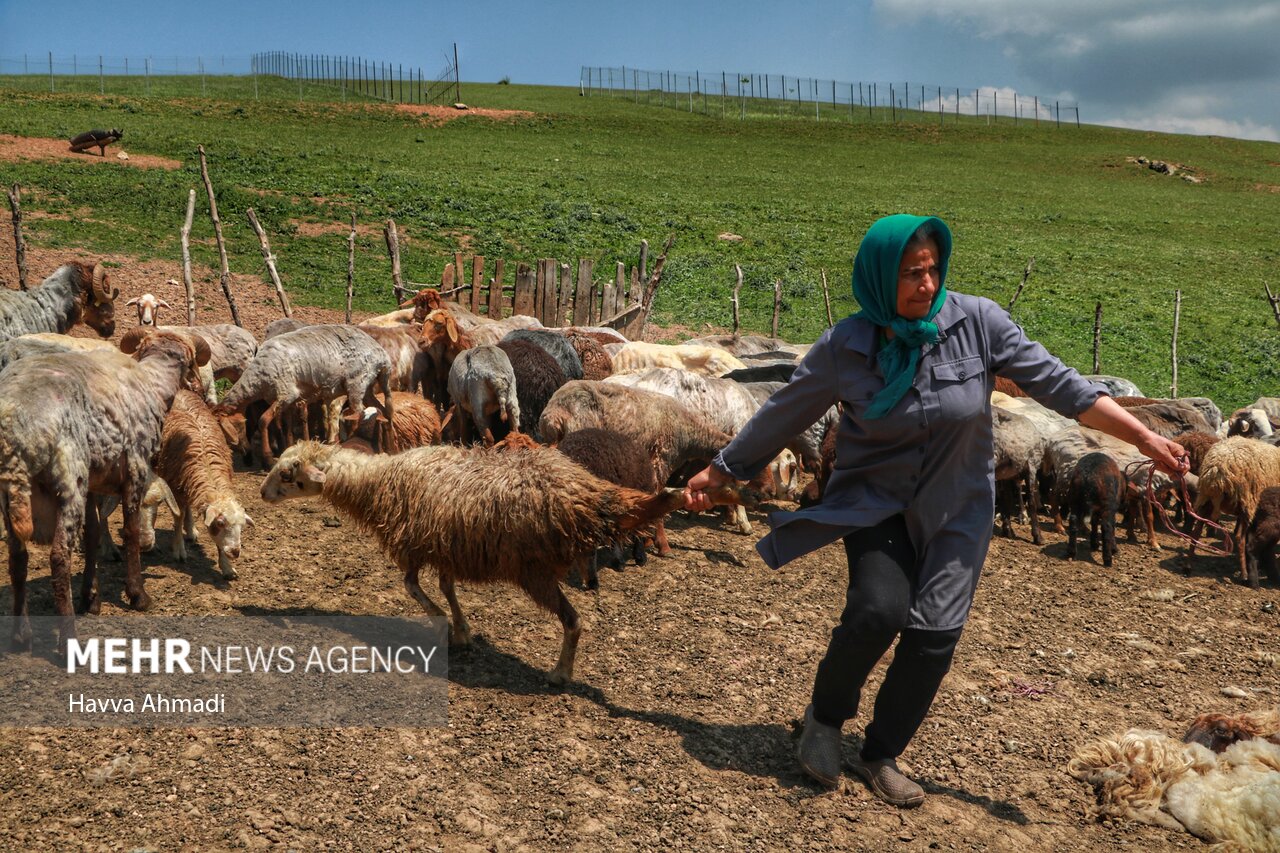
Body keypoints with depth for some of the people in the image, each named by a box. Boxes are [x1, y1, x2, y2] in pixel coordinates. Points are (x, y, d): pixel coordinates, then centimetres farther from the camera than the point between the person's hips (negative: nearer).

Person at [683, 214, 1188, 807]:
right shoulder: (845, 346, -12)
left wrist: (1144, 438, -12)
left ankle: (880, 757, 20)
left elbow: (1056, 384, -9)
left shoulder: (976, 322, -12)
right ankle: (825, 718, 7)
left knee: (934, 637, -4)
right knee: (878, 609, -23)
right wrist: (718, 472, 4)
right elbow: (782, 416, -1)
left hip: (954, 511, 2)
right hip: (875, 503, -1)